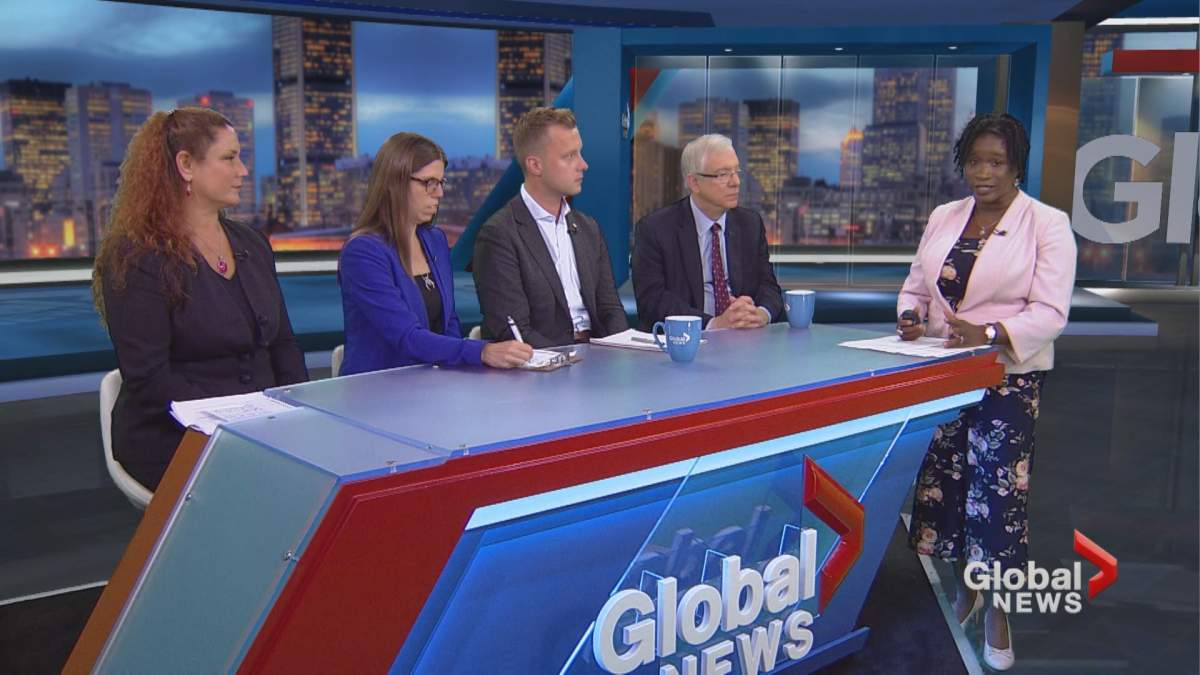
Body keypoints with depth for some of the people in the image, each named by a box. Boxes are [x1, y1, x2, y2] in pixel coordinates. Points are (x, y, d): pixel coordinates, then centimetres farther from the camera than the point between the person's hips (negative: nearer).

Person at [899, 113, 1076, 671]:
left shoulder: (1048, 225, -4)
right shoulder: (943, 218, 10)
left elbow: (1049, 312, -12)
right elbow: (916, 286, 14)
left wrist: (988, 334, -28)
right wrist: (910, 317, -8)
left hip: (1008, 376, -4)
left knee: (998, 486, -5)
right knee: (944, 478, 9)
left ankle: (997, 614, 13)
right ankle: (964, 589, 32)